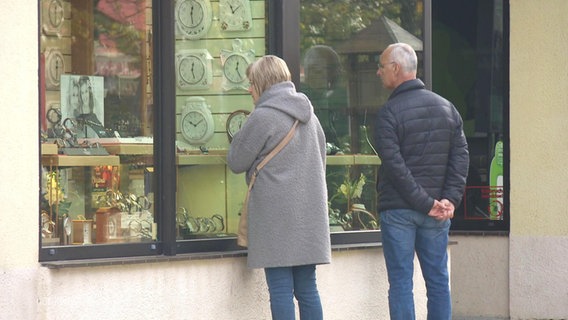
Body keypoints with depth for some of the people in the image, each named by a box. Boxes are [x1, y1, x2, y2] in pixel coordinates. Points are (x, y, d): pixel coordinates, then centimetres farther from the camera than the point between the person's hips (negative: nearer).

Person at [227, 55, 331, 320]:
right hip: (309, 210, 7)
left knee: (281, 290, -5)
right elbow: (321, 159, 23)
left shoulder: (263, 117, -10)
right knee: (306, 287, 9)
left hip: (276, 212, -7)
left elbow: (236, 162, -3)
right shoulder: (308, 115, 14)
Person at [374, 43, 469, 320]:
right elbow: (461, 157, 2)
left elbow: (395, 165, -16)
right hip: (436, 215, 4)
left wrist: (425, 202, -12)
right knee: (438, 280, 9)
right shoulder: (446, 107, 8)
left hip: (398, 210, -4)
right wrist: (450, 198, -4)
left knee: (400, 282, 0)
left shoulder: (389, 112, -9)